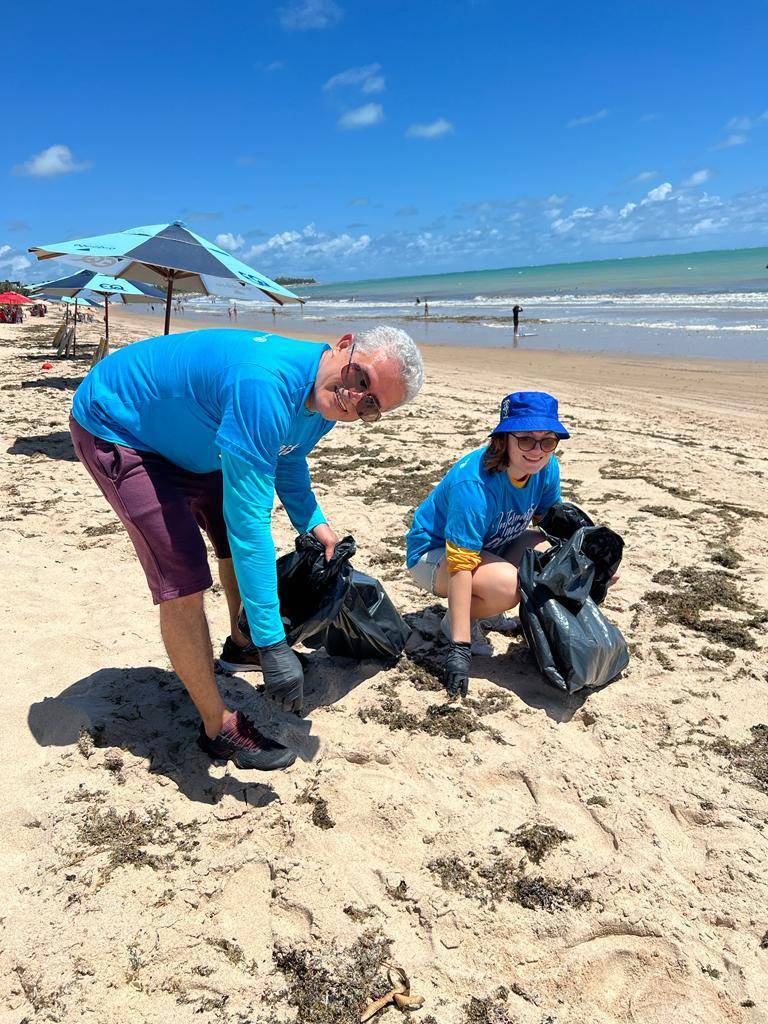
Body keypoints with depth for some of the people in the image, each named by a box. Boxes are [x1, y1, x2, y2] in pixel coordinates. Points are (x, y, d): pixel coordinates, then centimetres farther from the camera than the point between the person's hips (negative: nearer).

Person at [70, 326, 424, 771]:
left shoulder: (326, 400, -11)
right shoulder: (266, 387, -40)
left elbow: (288, 461, 12)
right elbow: (249, 520, -40)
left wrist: (313, 521, -2)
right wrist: (273, 644, -36)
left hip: (185, 437, 9)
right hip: (114, 428, -9)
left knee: (238, 541, 16)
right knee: (184, 583, -15)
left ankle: (240, 645, 43)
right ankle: (218, 727, 2)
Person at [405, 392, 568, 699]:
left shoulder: (546, 468, -12)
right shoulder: (472, 485, -35)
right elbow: (461, 567, -38)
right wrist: (459, 648, -40)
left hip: (489, 547, 8)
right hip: (434, 554, -7)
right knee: (508, 584, -33)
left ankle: (486, 611, 8)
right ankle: (456, 623, -1)